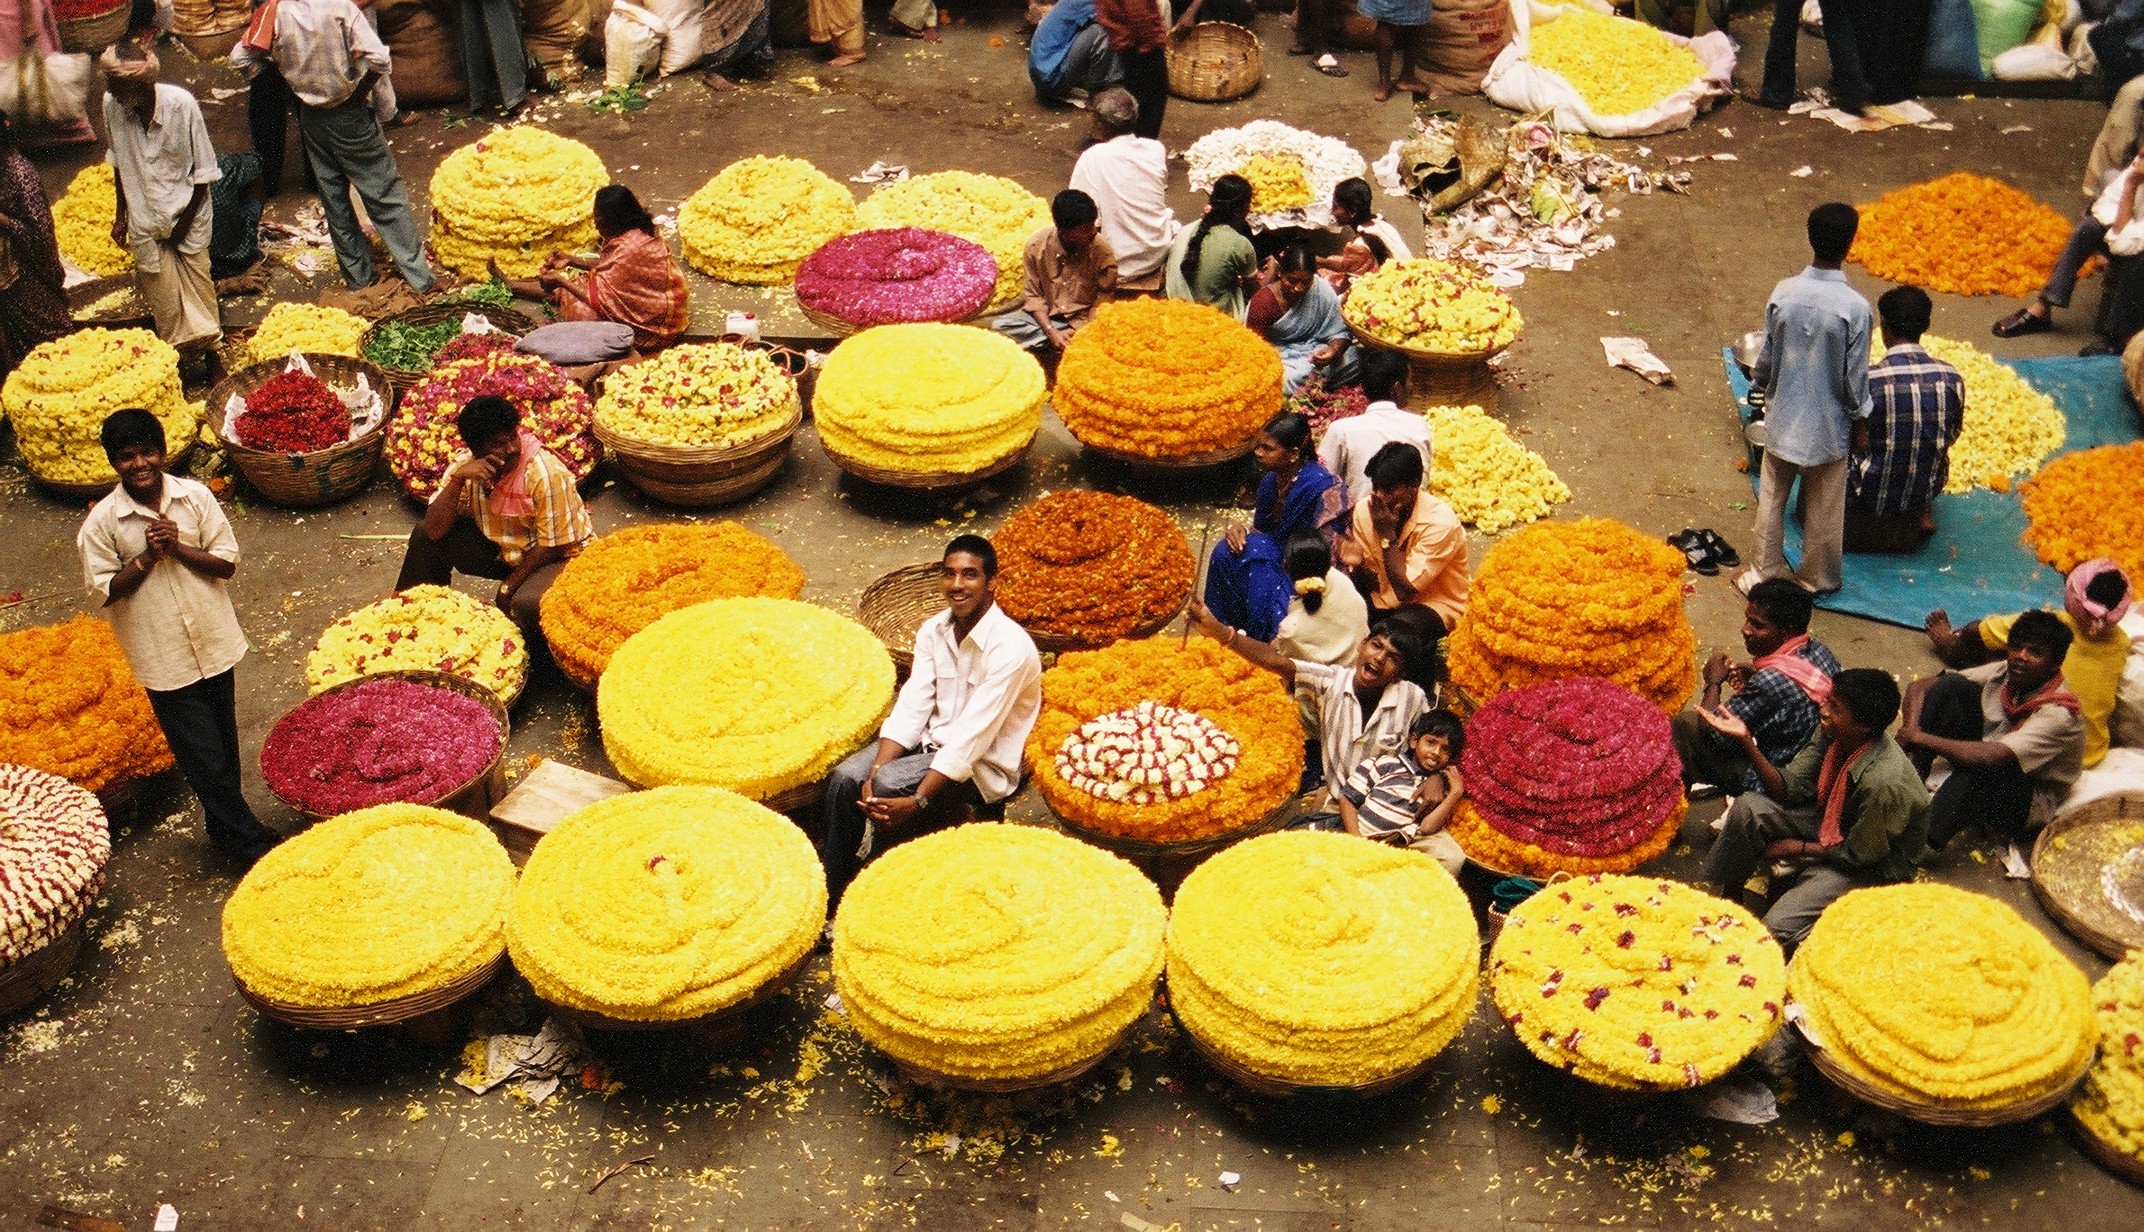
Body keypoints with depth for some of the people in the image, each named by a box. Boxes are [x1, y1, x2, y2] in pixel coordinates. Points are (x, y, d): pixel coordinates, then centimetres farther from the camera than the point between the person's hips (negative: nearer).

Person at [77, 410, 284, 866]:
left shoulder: (195, 496, -5)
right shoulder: (102, 521, -10)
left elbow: (227, 561, -4)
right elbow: (103, 590, -7)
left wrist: (178, 548, -18)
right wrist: (147, 557, -18)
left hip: (214, 641, 3)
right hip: (162, 656, -3)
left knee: (224, 743, 17)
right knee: (202, 755, 2)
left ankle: (224, 824, 36)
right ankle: (250, 842, 13)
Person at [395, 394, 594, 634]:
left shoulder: (546, 475, -28)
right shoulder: (465, 464, -12)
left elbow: (553, 547, -19)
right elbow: (434, 531, -18)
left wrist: (508, 586, -13)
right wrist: (457, 479, -31)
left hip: (559, 558, -5)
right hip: (501, 549, 6)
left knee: (527, 604, -36)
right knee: (423, 536, -8)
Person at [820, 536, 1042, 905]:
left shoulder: (1010, 647, -21)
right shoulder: (933, 631, 1)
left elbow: (972, 737, -25)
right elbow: (910, 707, -4)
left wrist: (916, 802, -29)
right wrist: (876, 771, -20)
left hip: (984, 766, -6)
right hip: (933, 741, 6)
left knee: (890, 785, -29)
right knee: (845, 778, -17)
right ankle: (829, 897, -7)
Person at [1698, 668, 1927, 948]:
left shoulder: (1882, 781, -36)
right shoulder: (1832, 734, -15)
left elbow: (1858, 855, -22)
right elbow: (1790, 787, -8)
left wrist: (1798, 848, -9)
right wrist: (1746, 740, -21)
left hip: (1870, 866, -7)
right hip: (1830, 825, 7)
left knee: (1777, 928, -22)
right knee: (1748, 807, -10)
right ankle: (1726, 899, 7)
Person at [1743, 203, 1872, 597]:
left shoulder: (1783, 293, -13)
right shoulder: (1854, 307, -23)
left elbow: (1765, 358, -2)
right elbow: (1855, 376, -14)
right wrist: (1860, 416, 4)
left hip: (1782, 417, 2)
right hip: (1827, 424, -2)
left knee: (1772, 497, 19)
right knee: (1823, 507, 16)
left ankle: (1767, 570, 31)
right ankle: (1817, 576, 31)